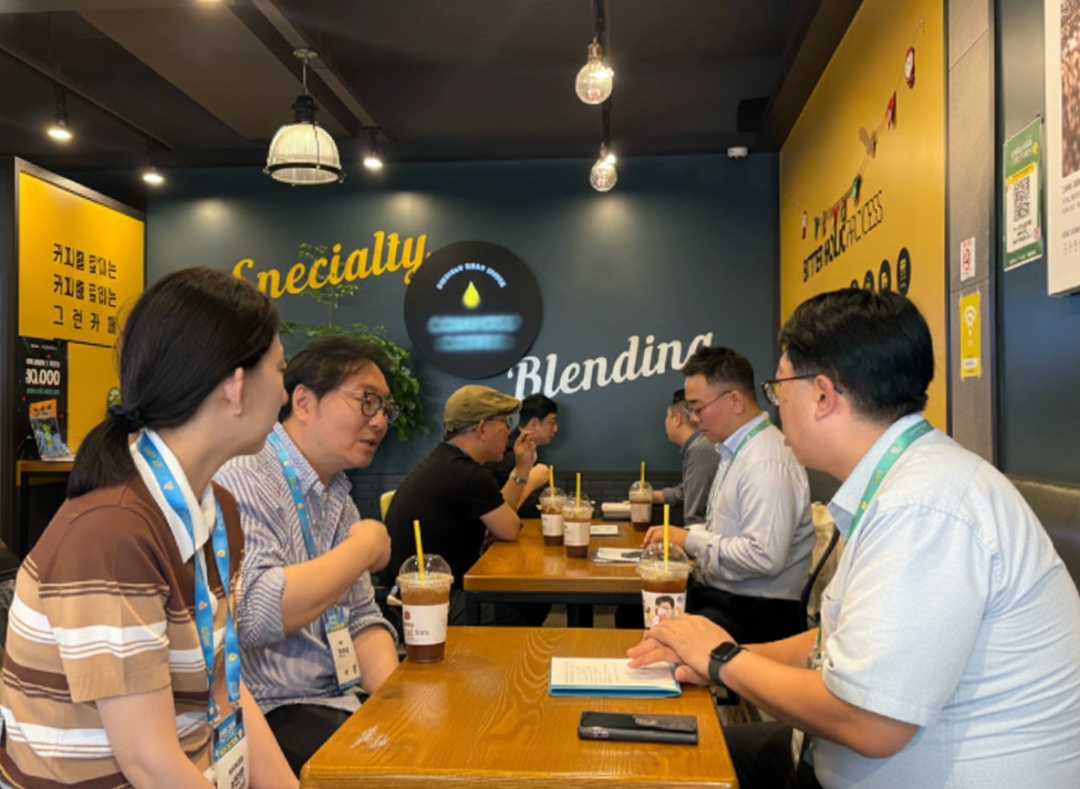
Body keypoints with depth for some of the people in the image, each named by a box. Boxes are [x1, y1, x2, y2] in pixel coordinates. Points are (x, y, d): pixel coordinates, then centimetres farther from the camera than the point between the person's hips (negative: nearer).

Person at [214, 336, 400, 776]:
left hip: (338, 704, 8)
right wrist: (363, 549, -17)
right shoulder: (241, 481, -16)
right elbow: (252, 614, -30)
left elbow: (360, 618, 11)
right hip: (271, 718, -8)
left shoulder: (338, 498, 10)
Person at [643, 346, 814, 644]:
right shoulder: (735, 450, 11)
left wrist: (690, 540, -16)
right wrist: (679, 535, 4)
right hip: (718, 592, 9)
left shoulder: (766, 462, -19)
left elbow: (765, 556, -26)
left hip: (754, 610, -9)